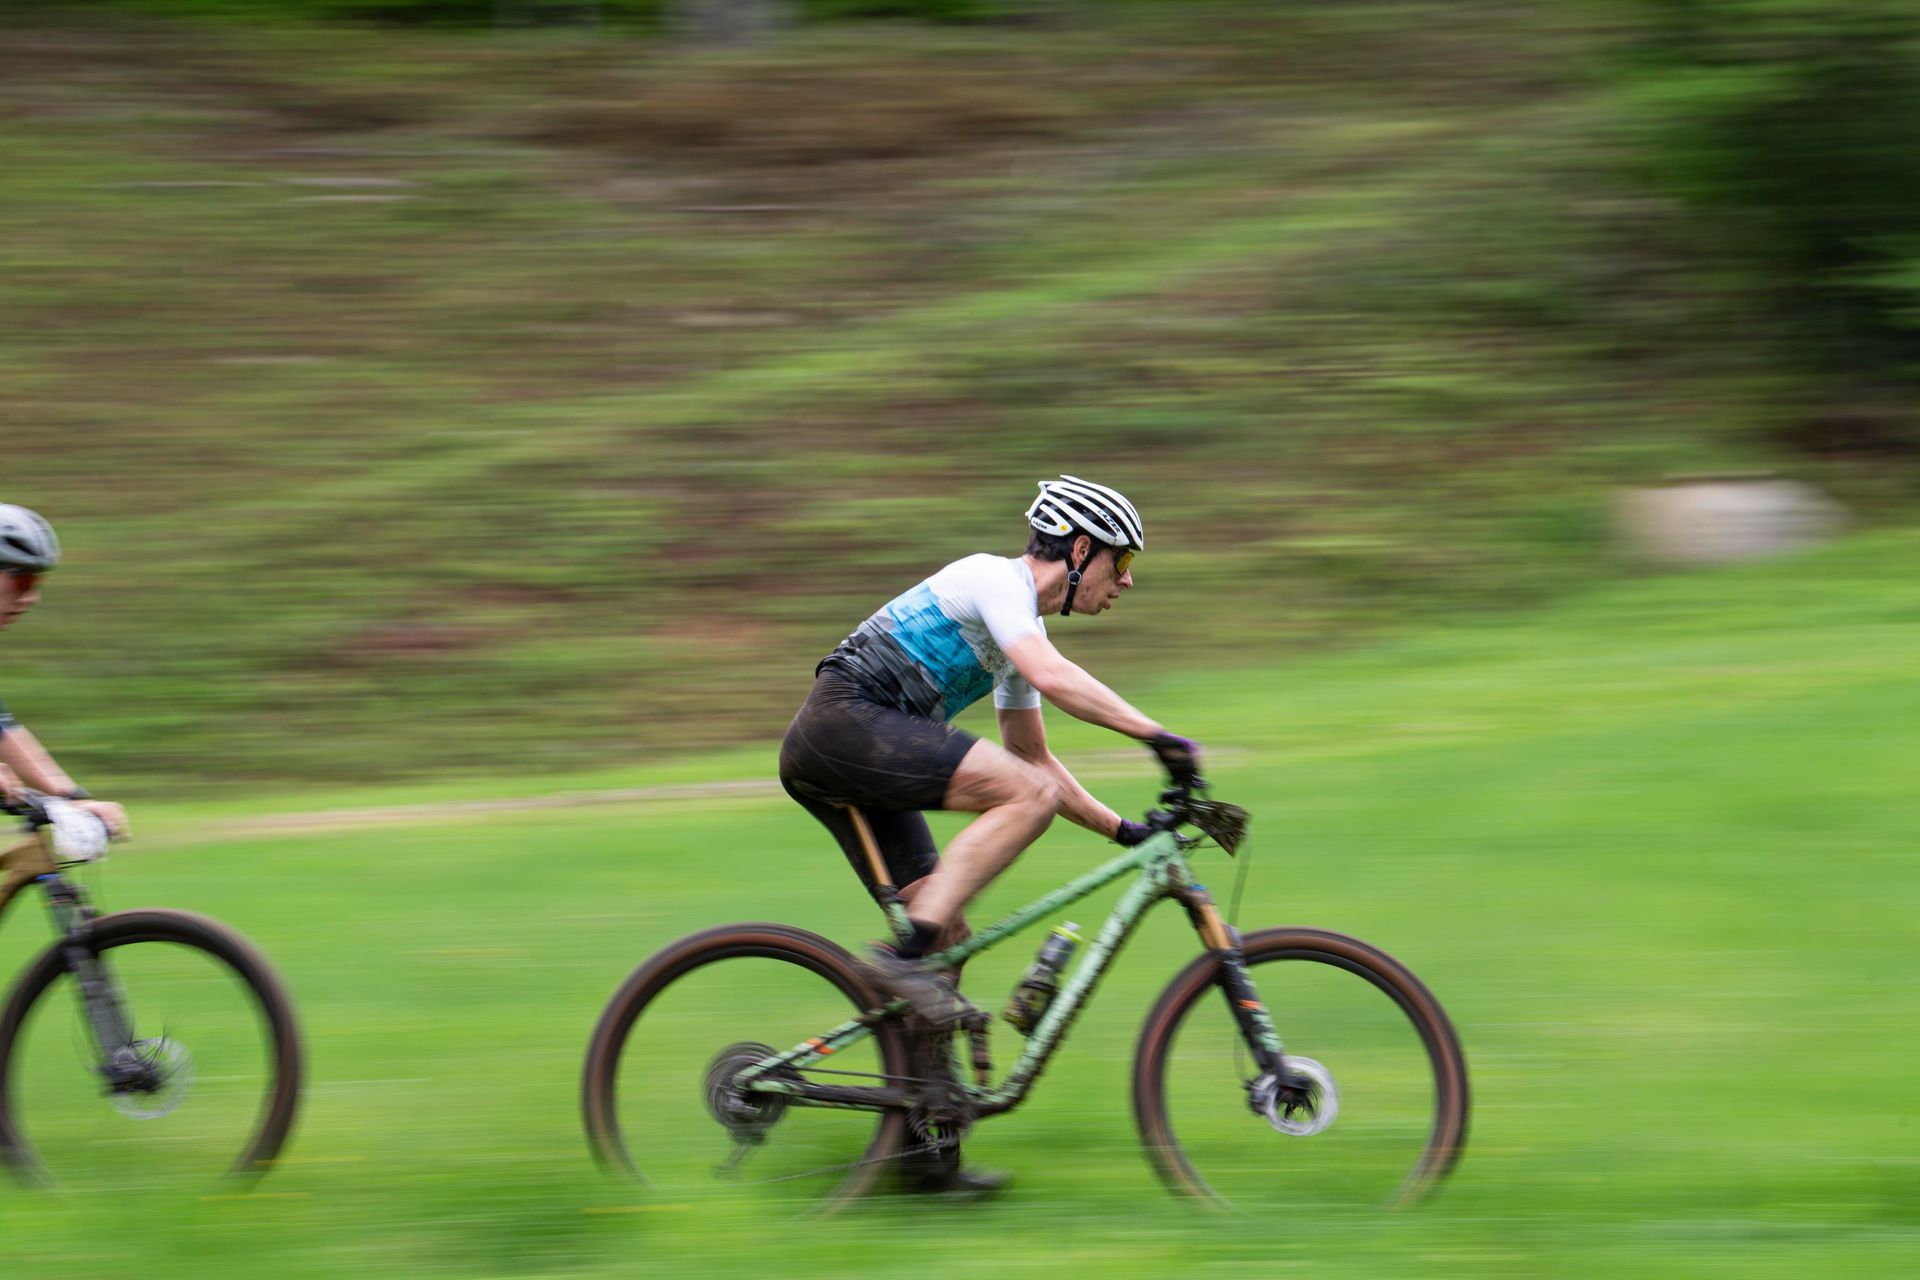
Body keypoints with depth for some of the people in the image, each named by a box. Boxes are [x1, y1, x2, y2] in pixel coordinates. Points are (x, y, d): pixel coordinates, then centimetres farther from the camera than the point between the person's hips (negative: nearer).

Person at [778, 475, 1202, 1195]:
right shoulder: (993, 577, -7)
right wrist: (1156, 736, -24)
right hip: (844, 723, -10)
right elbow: (1053, 678, -24)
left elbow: (1033, 756, 30)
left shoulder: (1021, 626, 23)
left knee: (945, 934, 6)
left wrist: (1122, 829, 22)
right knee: (1028, 796, -21)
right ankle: (907, 957, -21)